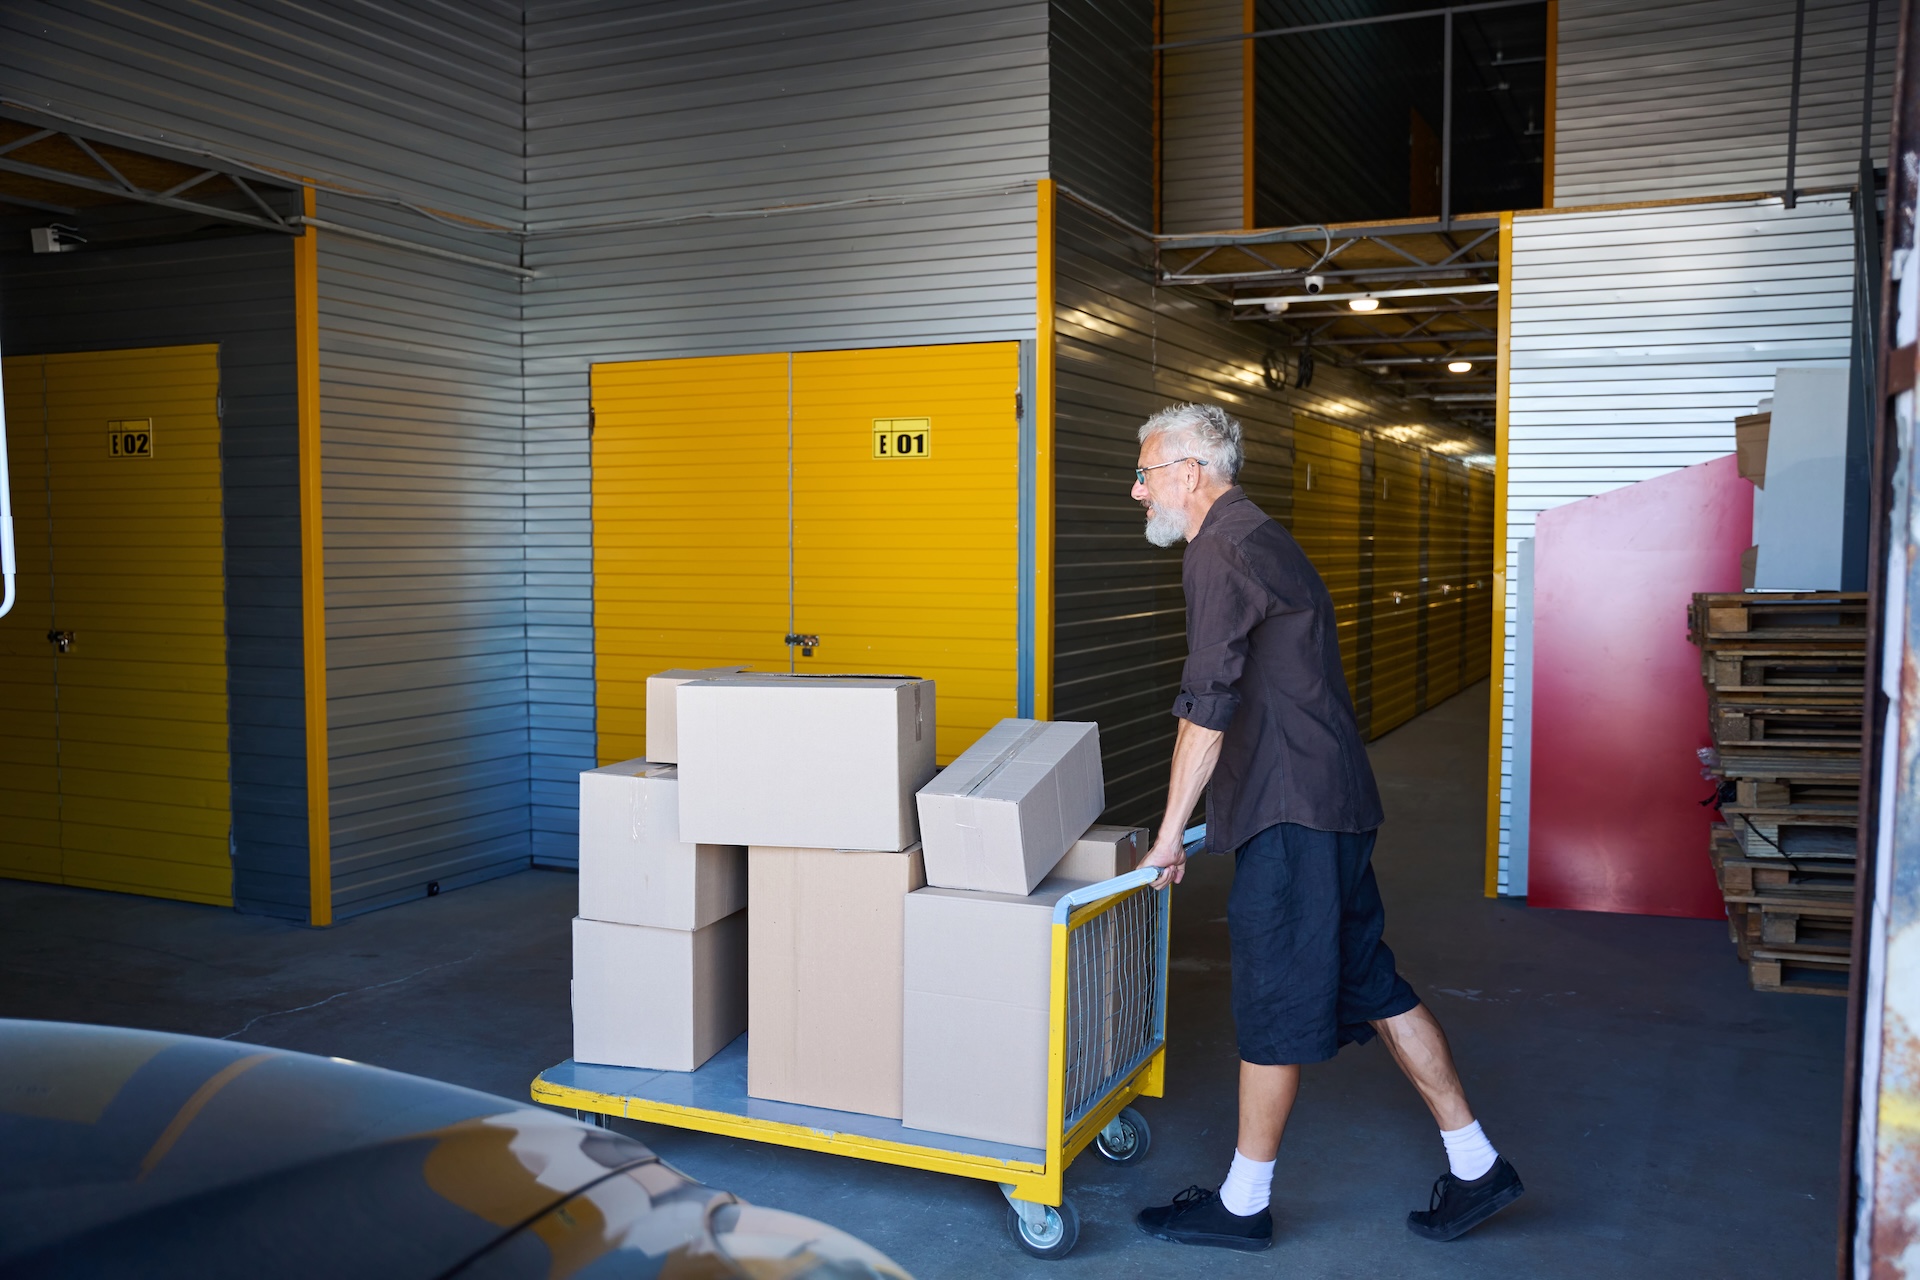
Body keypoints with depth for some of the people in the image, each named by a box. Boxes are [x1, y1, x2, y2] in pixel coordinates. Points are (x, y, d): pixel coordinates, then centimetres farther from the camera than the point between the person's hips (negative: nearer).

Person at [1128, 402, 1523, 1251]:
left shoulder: (1220, 551, -14)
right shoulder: (1257, 537, 18)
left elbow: (1208, 704, -19)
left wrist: (1170, 831, -12)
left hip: (1290, 810, -10)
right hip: (1331, 798, 10)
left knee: (1272, 1001, 0)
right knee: (1367, 982, 15)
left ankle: (1242, 1205, 12)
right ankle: (1475, 1165, 23)